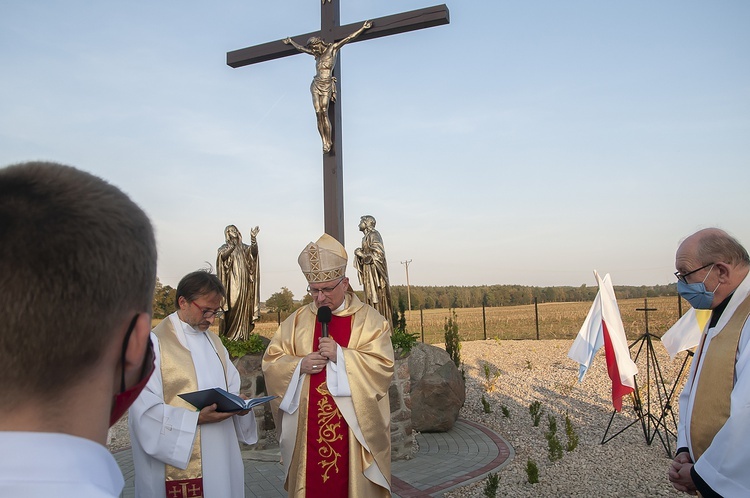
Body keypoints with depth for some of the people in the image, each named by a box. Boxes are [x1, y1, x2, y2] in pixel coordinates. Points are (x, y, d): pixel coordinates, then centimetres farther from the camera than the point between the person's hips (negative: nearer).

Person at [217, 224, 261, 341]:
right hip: (232, 283, -3)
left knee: (244, 307, 0)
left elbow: (254, 251, -5)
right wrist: (233, 246, -31)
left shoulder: (244, 247, 17)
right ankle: (228, 335, -8)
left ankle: (242, 335, 3)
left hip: (244, 284, 3)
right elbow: (223, 256, -14)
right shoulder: (224, 248, 9)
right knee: (232, 308, -10)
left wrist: (253, 239, -23)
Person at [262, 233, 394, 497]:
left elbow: (383, 365, -11)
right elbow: (271, 361, 5)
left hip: (353, 425, -2)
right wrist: (300, 365, -13)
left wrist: (341, 355, -20)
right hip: (308, 426, 3)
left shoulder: (369, 319, -3)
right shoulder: (297, 320, 6)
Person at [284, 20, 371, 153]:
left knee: (324, 113, -14)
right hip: (316, 86, 5)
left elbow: (349, 38, 2)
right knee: (318, 113, -6)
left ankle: (329, 142, -10)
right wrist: (290, 41, 45)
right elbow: (300, 48, 33)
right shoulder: (317, 54, 16)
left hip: (327, 86, -5)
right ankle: (324, 142, -6)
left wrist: (363, 28, 1)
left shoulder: (332, 48, 3)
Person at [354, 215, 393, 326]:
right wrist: (360, 253, 3)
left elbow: (379, 253, -18)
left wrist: (363, 254, -13)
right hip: (368, 271, 9)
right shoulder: (366, 237, 19)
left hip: (374, 270, -9)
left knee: (376, 295, -9)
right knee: (369, 295, 8)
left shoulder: (374, 235, -9)